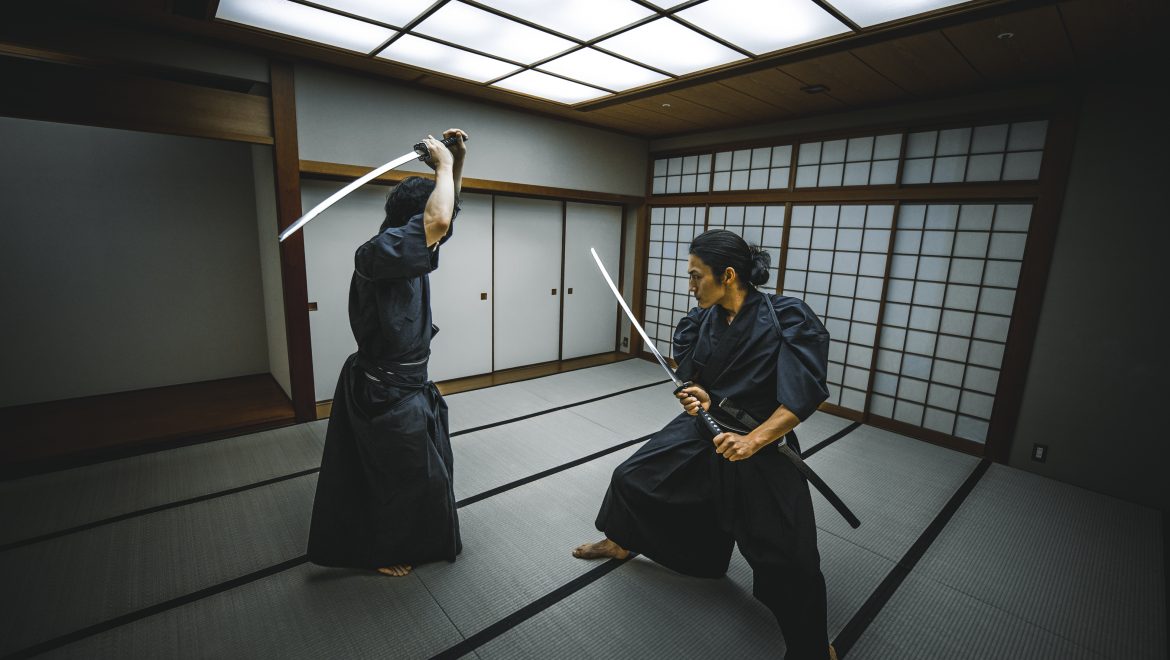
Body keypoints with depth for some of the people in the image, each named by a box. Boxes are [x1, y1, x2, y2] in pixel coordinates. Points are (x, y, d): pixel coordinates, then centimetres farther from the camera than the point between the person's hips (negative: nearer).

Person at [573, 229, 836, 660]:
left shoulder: (786, 320, -23)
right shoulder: (702, 319, -7)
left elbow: (805, 397, -24)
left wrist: (753, 440, -33)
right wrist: (699, 395, -16)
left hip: (762, 442, -5)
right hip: (702, 426, 5)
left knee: (789, 557, 1)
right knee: (634, 477, 11)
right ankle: (622, 543, 42)